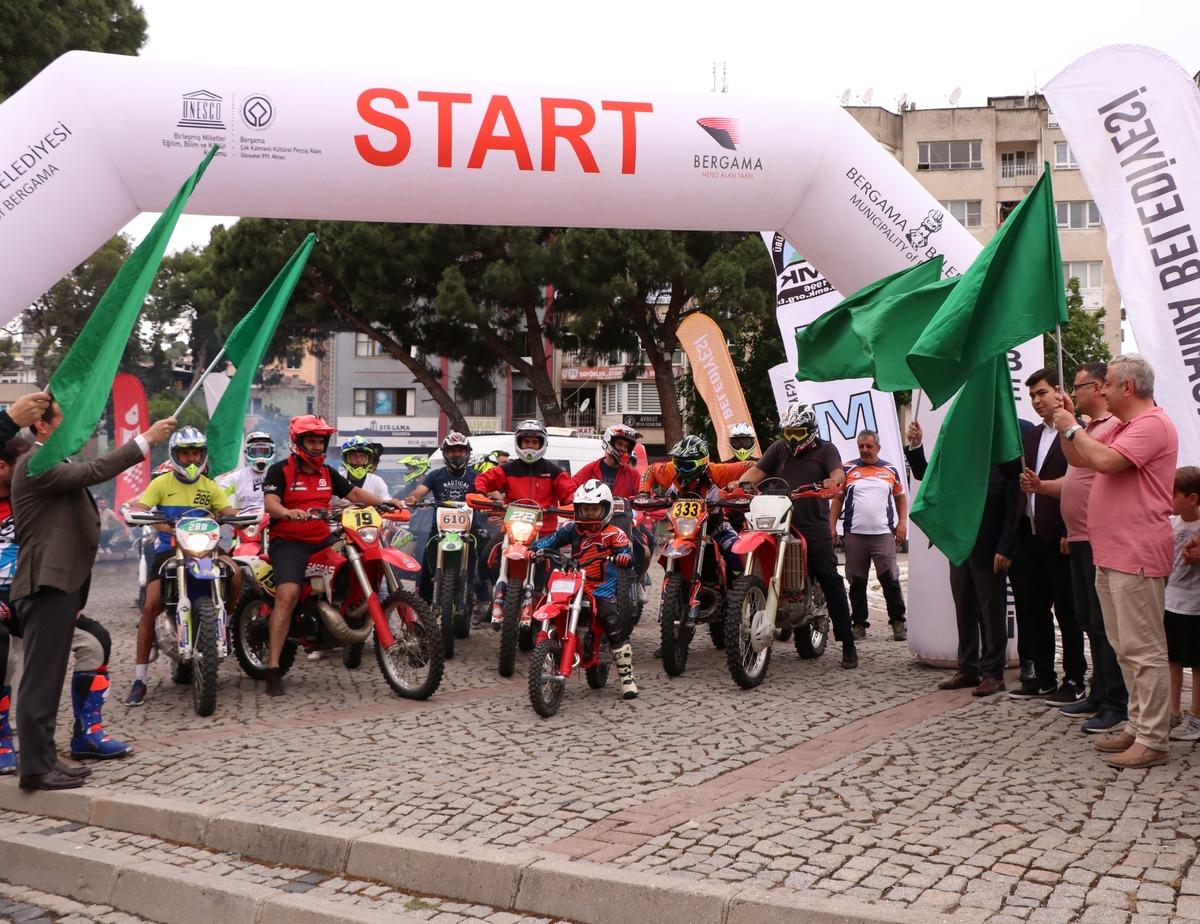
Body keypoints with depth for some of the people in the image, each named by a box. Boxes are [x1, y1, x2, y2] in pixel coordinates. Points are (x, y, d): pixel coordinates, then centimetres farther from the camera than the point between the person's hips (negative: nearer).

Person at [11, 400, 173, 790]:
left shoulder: (54, 464, 21)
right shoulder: (35, 464, -11)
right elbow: (93, 472, -26)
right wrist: (146, 439, -24)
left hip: (60, 586, 10)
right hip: (46, 586, -10)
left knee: (49, 680, 14)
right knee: (40, 680, -6)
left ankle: (43, 760, 20)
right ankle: (36, 768, -2)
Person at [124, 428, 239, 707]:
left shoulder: (211, 487, 12)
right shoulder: (161, 483, 4)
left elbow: (230, 513, 1)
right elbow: (137, 509, -8)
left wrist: (235, 517, -25)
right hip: (169, 548, -2)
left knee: (235, 573, -28)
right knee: (150, 608, -17)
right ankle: (140, 678, -9)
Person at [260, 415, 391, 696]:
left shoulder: (327, 473, 17)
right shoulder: (280, 471, -4)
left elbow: (353, 493, 15)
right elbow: (270, 502, -19)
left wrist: (382, 502, -1)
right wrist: (288, 513, -41)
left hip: (323, 540, 7)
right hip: (289, 542, -7)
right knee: (288, 594, -27)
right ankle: (273, 668, -29)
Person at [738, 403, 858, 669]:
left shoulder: (825, 449, 9)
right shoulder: (778, 449, 17)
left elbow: (838, 473, -9)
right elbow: (757, 471, 4)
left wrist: (834, 480, -33)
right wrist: (740, 483, -17)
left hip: (814, 527, -3)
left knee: (831, 582, -6)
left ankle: (848, 644, -4)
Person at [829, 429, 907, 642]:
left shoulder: (890, 470, 12)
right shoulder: (847, 469, 9)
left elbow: (901, 497, 18)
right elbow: (837, 499, 9)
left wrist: (902, 523, 5)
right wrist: (832, 526, 1)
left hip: (884, 534, 0)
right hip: (855, 534, 1)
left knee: (890, 580, -6)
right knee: (857, 583, 5)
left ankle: (898, 622, 3)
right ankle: (859, 623, 13)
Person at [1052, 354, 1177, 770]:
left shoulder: (1152, 425, -13)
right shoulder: (1122, 427, 21)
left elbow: (1105, 460, -26)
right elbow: (1079, 458, 27)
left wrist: (1073, 428, -11)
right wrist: (1067, 426, 14)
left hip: (1137, 557, -11)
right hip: (1111, 556, 11)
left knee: (1143, 649, -8)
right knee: (1125, 648, 15)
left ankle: (1152, 741, -5)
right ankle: (1137, 726, 23)